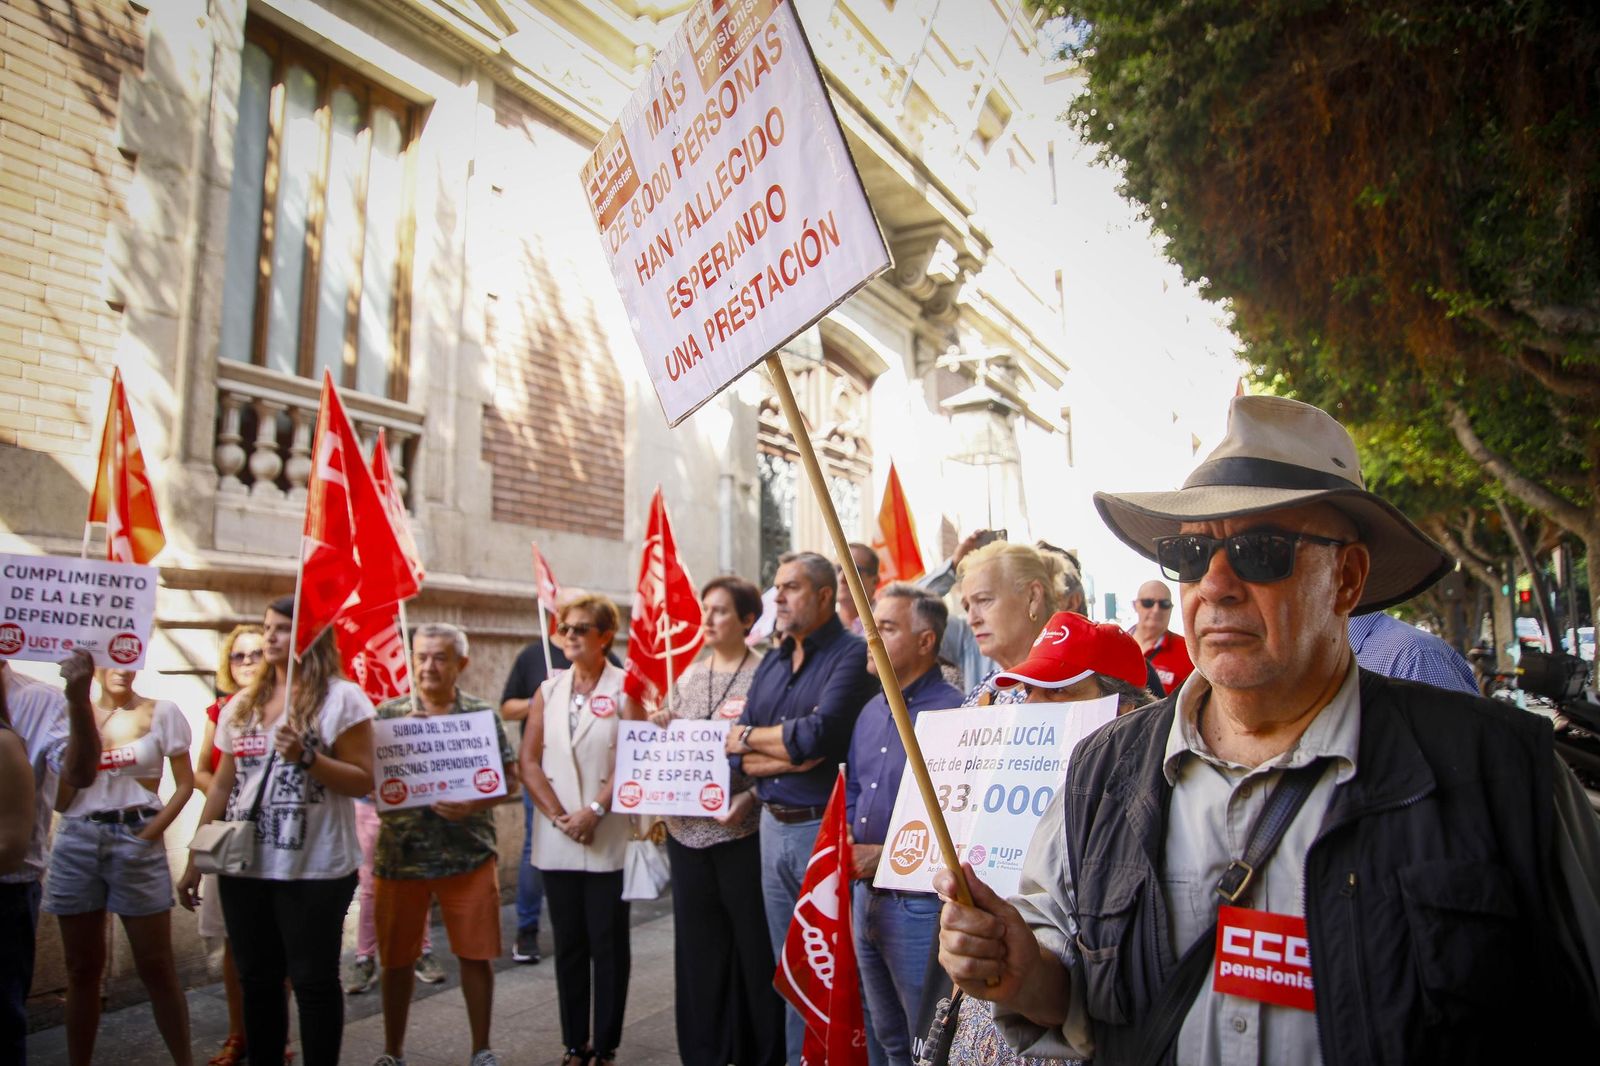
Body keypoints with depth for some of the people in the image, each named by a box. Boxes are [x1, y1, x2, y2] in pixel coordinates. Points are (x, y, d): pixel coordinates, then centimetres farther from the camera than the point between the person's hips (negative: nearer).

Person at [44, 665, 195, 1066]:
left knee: (155, 965, 1)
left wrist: (152, 831, -9)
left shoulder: (162, 712, 2)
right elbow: (60, 799, 4)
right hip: (77, 841, 2)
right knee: (82, 968, 11)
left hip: (137, 841, -2)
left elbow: (185, 783, 2)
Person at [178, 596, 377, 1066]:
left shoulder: (342, 698, -7)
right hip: (244, 866, 6)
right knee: (257, 979, 15)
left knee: (313, 980, 4)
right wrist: (194, 859, 14)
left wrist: (307, 758, -24)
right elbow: (222, 784, 15)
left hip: (314, 868, -6)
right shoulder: (242, 703, 11)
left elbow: (363, 781, -11)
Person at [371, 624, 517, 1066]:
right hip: (400, 856, 1)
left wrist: (473, 804, -17)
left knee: (476, 954, 7)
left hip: (470, 855, -1)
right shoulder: (388, 713, 2)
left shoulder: (483, 714, -2)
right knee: (397, 958, 13)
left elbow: (510, 781, -1)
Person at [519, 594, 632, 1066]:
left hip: (608, 837, -4)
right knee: (569, 943, 12)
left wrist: (595, 810, -15)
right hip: (556, 840, 4)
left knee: (608, 944, 4)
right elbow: (529, 760, 5)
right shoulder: (549, 690, 10)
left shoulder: (625, 687, -3)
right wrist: (557, 815, -6)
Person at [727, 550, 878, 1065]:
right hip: (774, 826, 7)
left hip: (824, 827, -7)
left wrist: (750, 737, -7)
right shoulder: (772, 663, 11)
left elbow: (819, 735, -24)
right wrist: (791, 754, -14)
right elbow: (739, 756, 5)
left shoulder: (852, 653, -11)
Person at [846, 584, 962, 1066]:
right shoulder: (871, 711, 11)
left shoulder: (951, 711, -18)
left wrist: (886, 856, -20)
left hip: (917, 900, -8)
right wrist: (846, 838, 1)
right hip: (865, 895, 8)